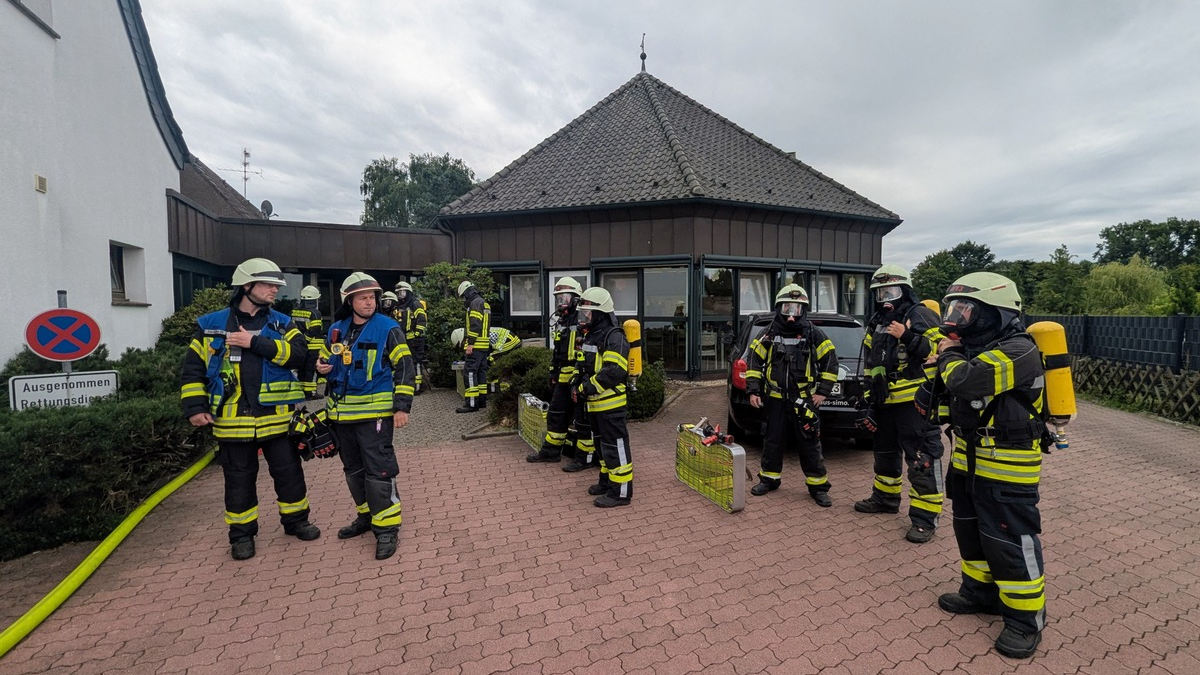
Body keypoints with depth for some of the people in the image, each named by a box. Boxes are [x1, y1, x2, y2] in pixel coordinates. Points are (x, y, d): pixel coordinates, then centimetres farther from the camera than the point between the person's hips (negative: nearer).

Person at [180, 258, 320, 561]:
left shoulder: (282, 324, 5)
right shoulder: (211, 325, 4)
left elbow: (298, 354, -13)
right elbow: (192, 370, 5)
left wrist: (255, 343, -19)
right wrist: (195, 407, -4)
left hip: (276, 417, 1)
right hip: (232, 420, 0)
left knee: (289, 473, 11)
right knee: (239, 480, 12)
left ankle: (295, 520, 30)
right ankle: (241, 534, 28)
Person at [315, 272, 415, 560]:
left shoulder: (388, 328, -8)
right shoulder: (336, 330, 8)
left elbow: (404, 368, -10)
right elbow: (329, 361, 24)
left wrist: (402, 407, -15)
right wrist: (322, 367, -1)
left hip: (375, 411, -6)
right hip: (342, 412, 7)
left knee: (378, 469, -6)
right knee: (353, 468, 17)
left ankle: (387, 527, 6)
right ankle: (366, 515, 34)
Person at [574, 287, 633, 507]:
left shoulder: (614, 337, -17)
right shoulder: (590, 336, 14)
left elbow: (614, 372, -26)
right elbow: (584, 367, 22)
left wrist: (586, 388, -22)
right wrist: (576, 384, 5)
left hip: (611, 404, -10)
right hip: (595, 404, 10)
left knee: (616, 446, -2)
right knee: (602, 443, 20)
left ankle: (621, 492, 7)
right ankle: (607, 481, 35)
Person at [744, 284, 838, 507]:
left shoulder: (814, 334, 0)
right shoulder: (769, 334, 2)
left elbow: (830, 361, 3)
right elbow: (754, 361, 4)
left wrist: (823, 391, -2)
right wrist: (754, 390, -3)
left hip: (804, 400, -1)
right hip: (775, 399, 1)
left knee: (810, 443, 4)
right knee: (773, 441, 10)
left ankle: (818, 486, 15)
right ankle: (769, 479, 25)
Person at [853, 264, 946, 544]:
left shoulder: (922, 316, -7)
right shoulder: (876, 323, 14)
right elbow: (870, 364, 17)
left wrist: (908, 338, -26)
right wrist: (869, 400, 14)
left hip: (914, 403, -8)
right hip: (885, 402, 8)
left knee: (922, 459, -3)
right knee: (885, 452, 20)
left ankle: (925, 517, 5)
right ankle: (885, 498, 37)